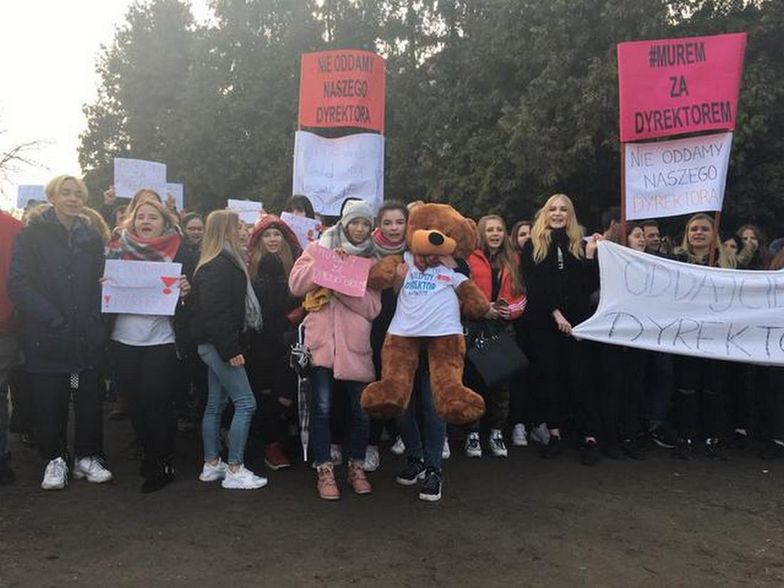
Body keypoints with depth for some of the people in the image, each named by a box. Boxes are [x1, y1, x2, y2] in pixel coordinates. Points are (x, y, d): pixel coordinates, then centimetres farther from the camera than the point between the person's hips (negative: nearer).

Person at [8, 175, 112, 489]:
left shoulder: (91, 239, 9)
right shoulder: (31, 236, -2)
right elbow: (18, 285, -9)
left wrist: (95, 319, 0)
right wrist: (53, 319, -16)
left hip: (86, 337, 3)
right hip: (46, 337, -3)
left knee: (89, 398, 7)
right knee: (50, 401, 6)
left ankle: (87, 456, 23)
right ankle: (55, 460, 23)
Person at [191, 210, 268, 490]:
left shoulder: (224, 263, 16)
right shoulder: (219, 267, -15)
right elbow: (215, 313, -22)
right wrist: (230, 350, -22)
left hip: (215, 345, 10)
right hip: (219, 344, -10)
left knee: (216, 404, 14)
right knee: (245, 403, -7)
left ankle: (211, 465, 22)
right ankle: (235, 470, -1)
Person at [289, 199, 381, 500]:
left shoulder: (371, 260, 11)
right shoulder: (319, 248, 9)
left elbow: (372, 307, 0)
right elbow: (296, 284, -3)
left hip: (356, 342, 2)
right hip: (322, 338, -1)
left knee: (361, 408, 3)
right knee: (322, 406, -3)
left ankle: (356, 467, 23)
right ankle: (324, 471, 12)